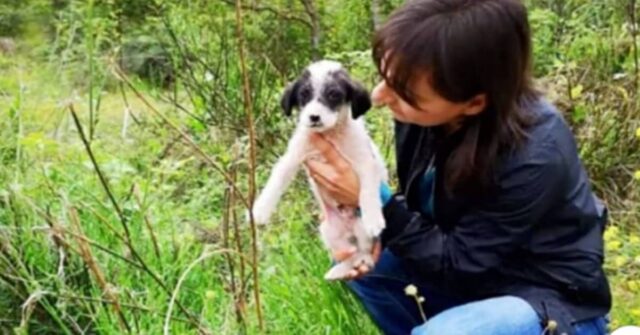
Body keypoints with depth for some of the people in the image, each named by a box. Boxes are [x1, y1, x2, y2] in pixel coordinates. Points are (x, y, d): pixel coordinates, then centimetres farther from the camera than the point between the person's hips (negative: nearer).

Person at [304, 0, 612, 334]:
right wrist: (377, 234, -14)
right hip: (476, 272, 7)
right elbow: (416, 200, 6)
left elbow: (458, 262, -23)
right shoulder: (425, 112, -13)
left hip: (554, 301, -7)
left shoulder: (535, 158, -32)